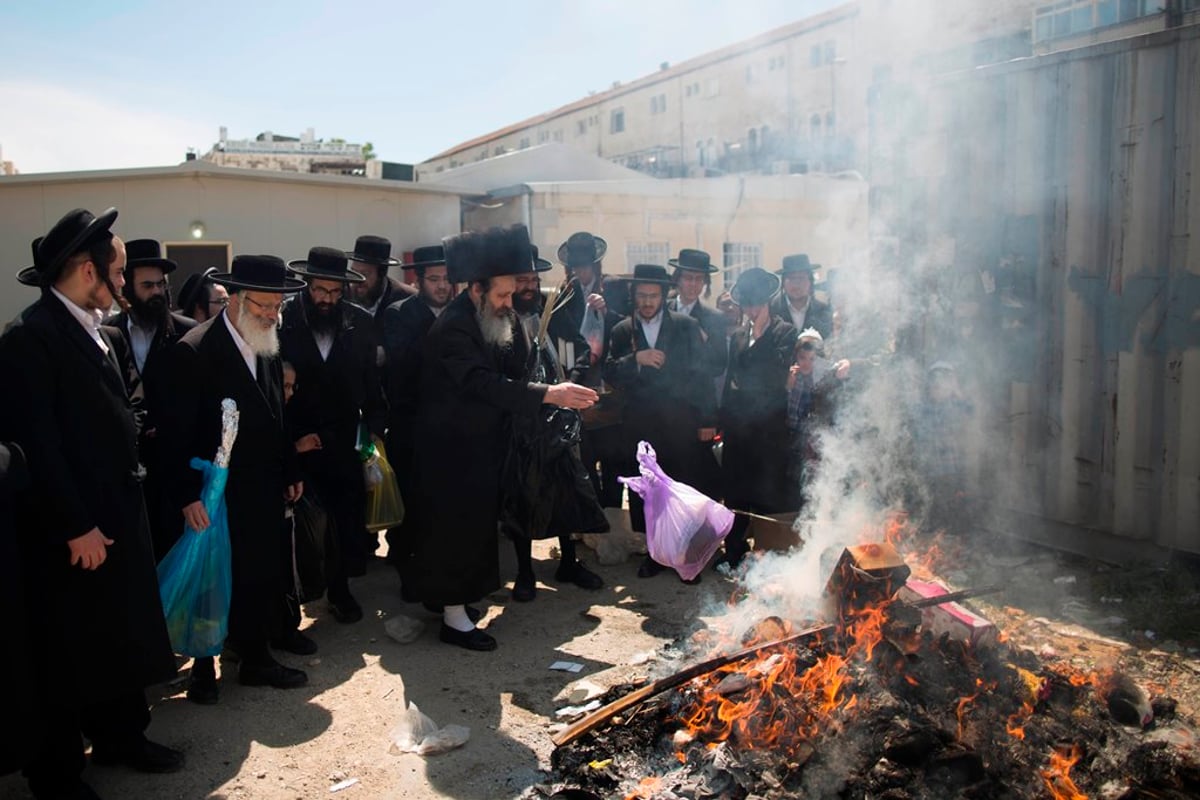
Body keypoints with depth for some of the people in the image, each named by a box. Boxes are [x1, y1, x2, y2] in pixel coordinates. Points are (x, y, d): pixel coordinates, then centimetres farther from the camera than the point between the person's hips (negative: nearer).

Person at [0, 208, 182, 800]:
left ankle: (120, 735, 38)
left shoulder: (93, 330, 9)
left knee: (121, 635, 20)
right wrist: (76, 527, -19)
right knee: (66, 652, 8)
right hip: (70, 532, -8)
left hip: (114, 516, 8)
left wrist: (117, 514, 10)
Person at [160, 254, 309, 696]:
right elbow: (177, 432, -16)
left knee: (262, 577, 12)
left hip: (265, 492, 6)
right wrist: (188, 495, -19)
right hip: (217, 496, -6)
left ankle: (257, 657, 27)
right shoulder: (195, 350, -14)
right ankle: (204, 662, 27)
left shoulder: (269, 347, 7)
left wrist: (291, 472, 14)